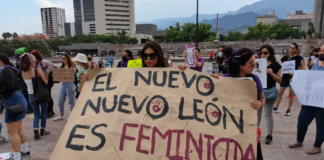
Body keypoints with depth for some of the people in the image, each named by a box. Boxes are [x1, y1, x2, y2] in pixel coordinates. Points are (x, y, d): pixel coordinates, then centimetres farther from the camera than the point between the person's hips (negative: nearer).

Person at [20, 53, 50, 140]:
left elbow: (28, 83, 10)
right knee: (43, 112, 16)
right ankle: (42, 131, 24)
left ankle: (36, 132, 4)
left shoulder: (23, 72, 0)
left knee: (36, 114, 16)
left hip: (31, 95, 4)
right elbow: (46, 82, -11)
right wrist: (44, 76, 7)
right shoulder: (37, 70, -15)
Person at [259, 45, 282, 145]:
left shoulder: (275, 65, -3)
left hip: (270, 91, -2)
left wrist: (271, 73, -19)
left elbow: (279, 80, -4)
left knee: (268, 113, 7)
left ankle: (269, 135, 19)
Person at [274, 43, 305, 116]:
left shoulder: (299, 58, -5)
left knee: (291, 94, 6)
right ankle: (276, 107, 18)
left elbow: (303, 68, -8)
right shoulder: (285, 58, 5)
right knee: (280, 93, 7)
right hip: (285, 77, 3)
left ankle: (289, 110, 17)